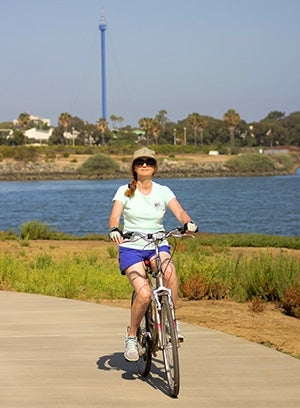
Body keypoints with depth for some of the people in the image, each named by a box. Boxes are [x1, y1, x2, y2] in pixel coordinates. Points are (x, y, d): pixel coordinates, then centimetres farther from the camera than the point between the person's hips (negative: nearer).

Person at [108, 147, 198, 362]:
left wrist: (188, 222, -33)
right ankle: (132, 336, 3)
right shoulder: (125, 191, 0)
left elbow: (179, 211, -10)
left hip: (158, 245, 2)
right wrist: (114, 229, -35)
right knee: (144, 294, -22)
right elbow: (114, 216, -12)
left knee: (170, 271, -34)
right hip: (131, 247, -1)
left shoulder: (163, 191, 5)